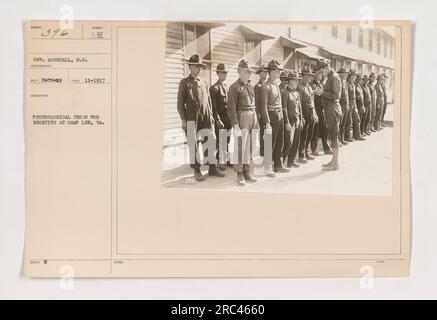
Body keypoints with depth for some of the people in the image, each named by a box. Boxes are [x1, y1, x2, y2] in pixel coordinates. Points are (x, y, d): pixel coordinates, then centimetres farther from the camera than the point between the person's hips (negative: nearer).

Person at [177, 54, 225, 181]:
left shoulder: (204, 82, 14)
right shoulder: (184, 83, 1)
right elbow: (180, 102, -2)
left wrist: (211, 115, 12)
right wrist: (183, 120, -8)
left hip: (206, 118, 4)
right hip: (192, 118, -4)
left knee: (211, 142, 3)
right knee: (193, 144, 0)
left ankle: (212, 168, 13)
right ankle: (197, 171, 9)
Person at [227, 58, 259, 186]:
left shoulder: (251, 87, 15)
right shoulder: (234, 87, -7)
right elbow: (231, 107, -13)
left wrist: (256, 121, 13)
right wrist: (235, 125, -19)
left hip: (252, 119, 7)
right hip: (242, 119, -7)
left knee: (250, 147, 11)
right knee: (240, 147, -2)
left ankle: (248, 172, 20)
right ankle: (240, 175, 6)